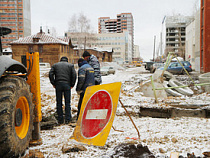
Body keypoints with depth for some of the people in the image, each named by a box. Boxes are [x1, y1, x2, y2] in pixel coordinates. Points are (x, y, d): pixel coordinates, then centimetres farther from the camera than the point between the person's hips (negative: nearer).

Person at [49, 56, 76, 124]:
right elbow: (74, 75, 1)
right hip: (67, 85, -1)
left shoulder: (55, 65, 15)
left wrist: (53, 83, 7)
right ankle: (67, 119, 1)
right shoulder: (70, 65, 13)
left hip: (58, 85, 1)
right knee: (67, 102, 4)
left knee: (59, 103, 5)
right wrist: (72, 84, 6)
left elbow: (50, 74, 3)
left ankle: (60, 120, 7)